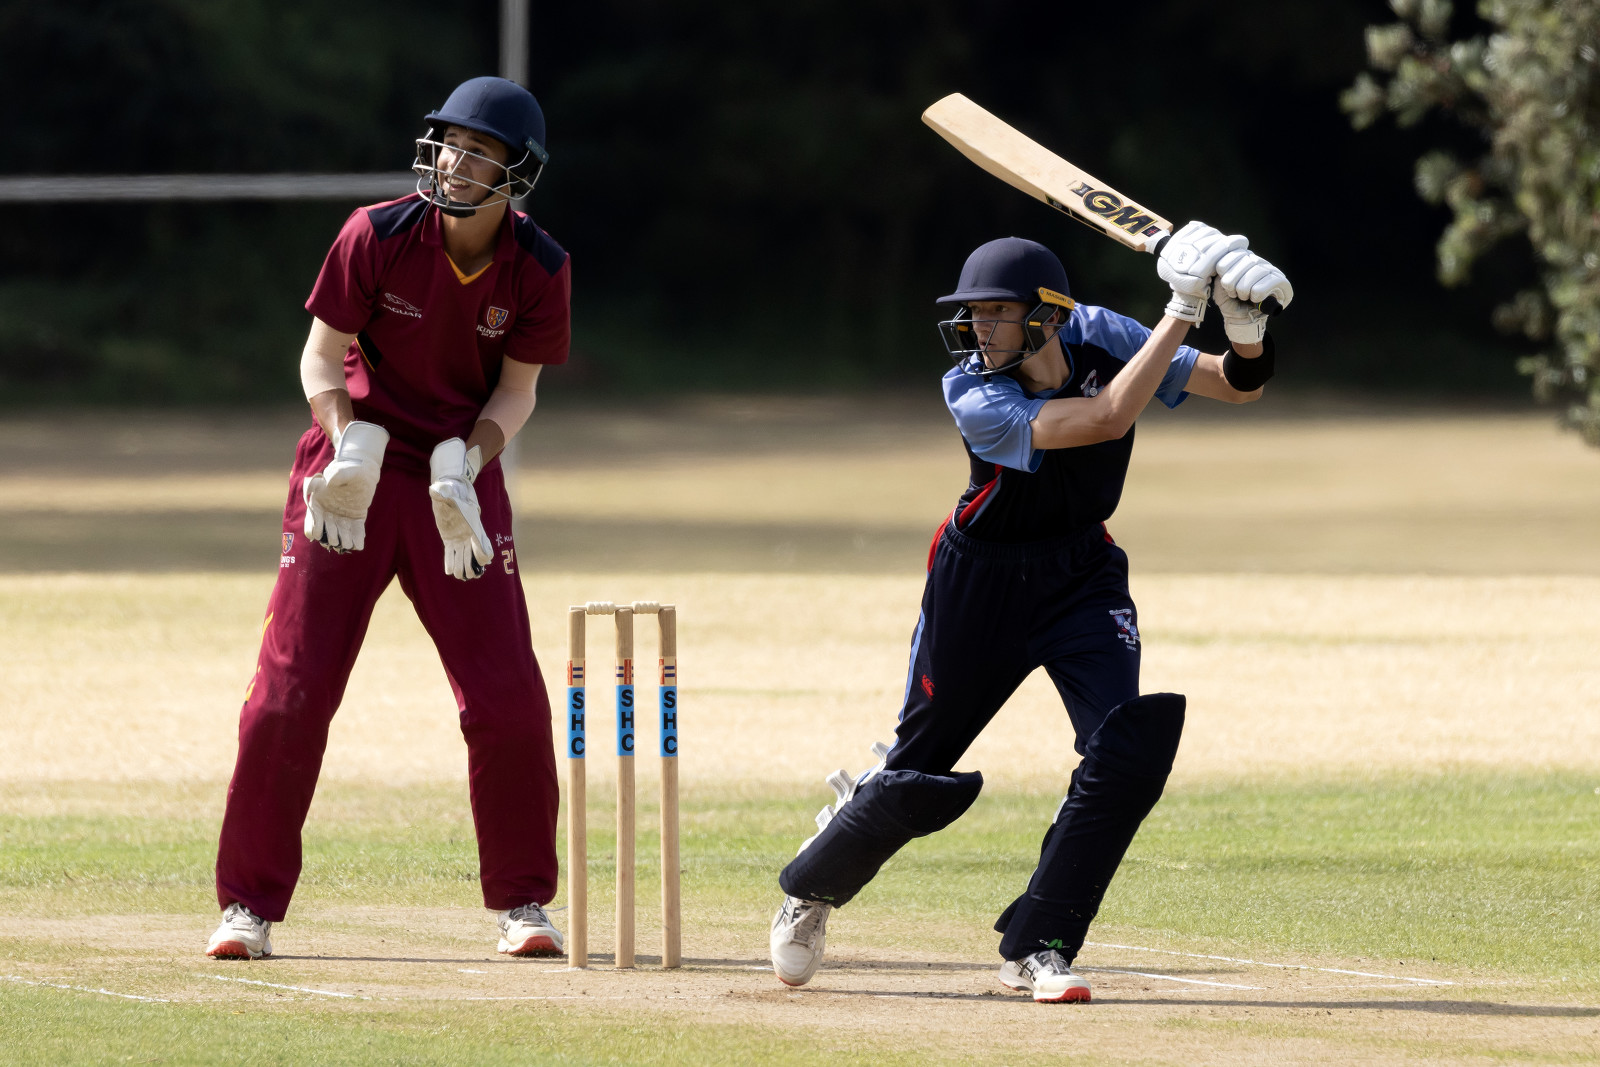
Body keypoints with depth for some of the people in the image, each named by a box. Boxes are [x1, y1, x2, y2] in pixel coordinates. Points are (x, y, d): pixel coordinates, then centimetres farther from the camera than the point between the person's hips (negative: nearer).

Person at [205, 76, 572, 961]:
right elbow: (322, 358, -8)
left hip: (460, 480, 1)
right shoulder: (379, 236, -13)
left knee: (509, 699, -5)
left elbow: (516, 390, -2)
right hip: (353, 475, -1)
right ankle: (249, 905, 4)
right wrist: (350, 444, -26)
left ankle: (522, 902, 13)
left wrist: (464, 465, -20)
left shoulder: (538, 270, -8)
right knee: (289, 689, -7)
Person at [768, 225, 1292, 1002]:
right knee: (918, 771, 6)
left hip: (1083, 574, 3)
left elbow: (1238, 387, -11)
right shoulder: (973, 395, -27)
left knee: (1127, 748, -17)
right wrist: (1182, 310, -39)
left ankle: (1035, 947, -5)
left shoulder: (1097, 339, -13)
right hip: (982, 580, -3)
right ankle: (813, 886, 36)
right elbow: (1106, 418, -38)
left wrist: (1245, 325, -34)